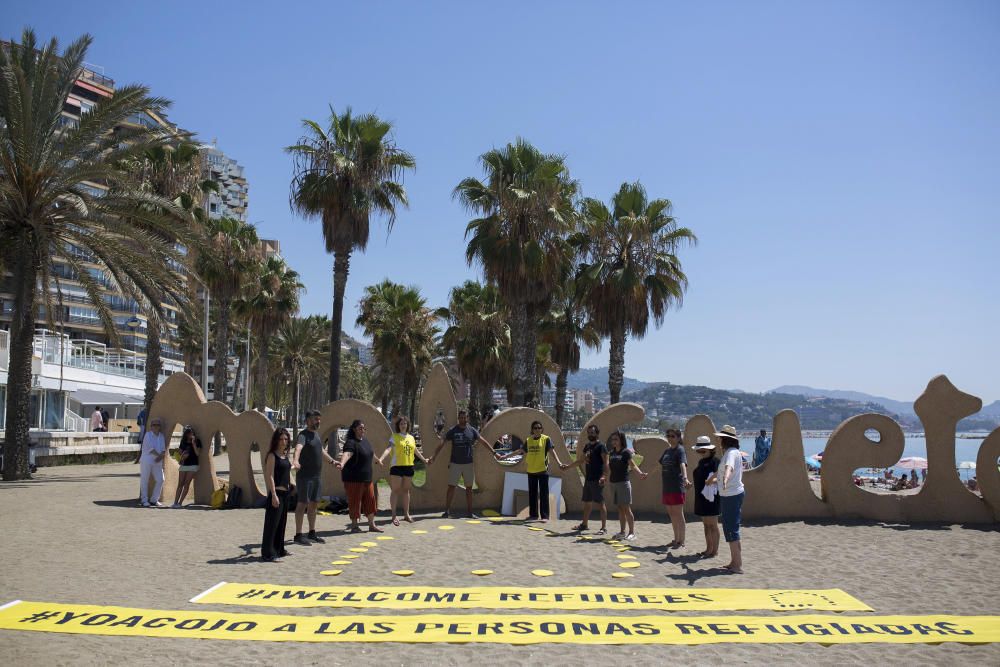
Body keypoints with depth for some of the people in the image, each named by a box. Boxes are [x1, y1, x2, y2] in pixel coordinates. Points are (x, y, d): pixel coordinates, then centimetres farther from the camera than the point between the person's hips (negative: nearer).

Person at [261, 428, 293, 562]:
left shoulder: (285, 455, 12)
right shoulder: (272, 455, -11)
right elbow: (270, 476, -16)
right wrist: (273, 495, -21)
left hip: (285, 492, 9)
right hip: (276, 492, -9)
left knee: (282, 522, 16)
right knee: (272, 523, -7)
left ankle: (279, 549, 26)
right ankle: (267, 553, -5)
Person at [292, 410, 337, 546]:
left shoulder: (316, 434, 15)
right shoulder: (304, 435, -13)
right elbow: (298, 447, -34)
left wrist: (332, 461, 40)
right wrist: (295, 460, -53)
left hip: (316, 476, 9)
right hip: (305, 475, -9)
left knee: (314, 504, 13)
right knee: (303, 503, -6)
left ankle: (312, 533, 22)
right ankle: (298, 535, -2)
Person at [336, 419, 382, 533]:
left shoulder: (365, 440, 11)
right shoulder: (351, 443, -16)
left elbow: (371, 452, 32)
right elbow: (347, 453, -37)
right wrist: (342, 464, -57)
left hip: (367, 478, 8)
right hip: (353, 478, -8)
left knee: (370, 500, 11)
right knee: (355, 501, 1)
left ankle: (372, 525, 21)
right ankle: (354, 526, 13)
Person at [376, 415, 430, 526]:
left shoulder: (411, 437, 13)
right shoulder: (394, 437, -3)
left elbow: (416, 451, 26)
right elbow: (388, 449, -18)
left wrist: (424, 460, 35)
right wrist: (381, 458, -33)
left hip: (409, 467, 5)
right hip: (396, 466, -5)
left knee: (406, 490, 12)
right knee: (395, 490, -1)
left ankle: (406, 514, 19)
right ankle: (394, 515, 4)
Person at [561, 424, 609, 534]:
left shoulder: (601, 446, -9)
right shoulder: (587, 446, 15)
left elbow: (606, 463, -17)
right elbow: (581, 461, 27)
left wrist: (604, 476, -30)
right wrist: (568, 466, 29)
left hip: (597, 480, -8)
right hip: (588, 479, 8)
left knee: (600, 503, -5)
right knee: (587, 502, 15)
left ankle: (604, 527, -2)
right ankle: (584, 524, 26)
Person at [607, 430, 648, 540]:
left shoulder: (626, 452, -6)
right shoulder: (611, 453, 12)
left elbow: (633, 465, -16)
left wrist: (640, 473, -31)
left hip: (623, 483, -6)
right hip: (613, 483, 6)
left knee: (626, 508, -6)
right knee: (620, 508, 9)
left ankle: (632, 532, -2)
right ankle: (623, 532, 14)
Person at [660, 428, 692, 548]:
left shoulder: (680, 450, -10)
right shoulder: (667, 451, 14)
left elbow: (683, 464, -28)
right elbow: (661, 465, 30)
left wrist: (685, 478, -45)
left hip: (677, 487, -8)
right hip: (667, 486, 8)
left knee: (678, 514, -3)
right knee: (671, 514, 14)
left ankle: (681, 541, 3)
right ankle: (676, 539, 24)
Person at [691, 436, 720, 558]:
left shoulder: (714, 461, -11)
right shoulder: (701, 462, 15)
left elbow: (718, 476, -20)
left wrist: (713, 480, -38)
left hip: (711, 496, -9)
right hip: (701, 496, 9)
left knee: (712, 525, -2)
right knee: (706, 524, 14)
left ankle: (715, 550, 5)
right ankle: (708, 549, 22)